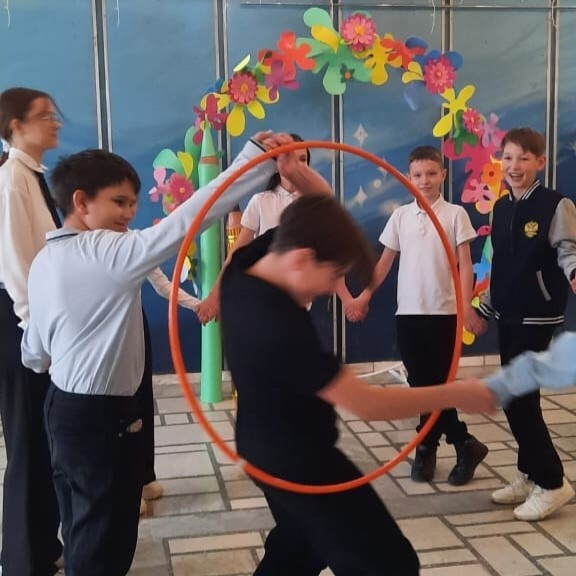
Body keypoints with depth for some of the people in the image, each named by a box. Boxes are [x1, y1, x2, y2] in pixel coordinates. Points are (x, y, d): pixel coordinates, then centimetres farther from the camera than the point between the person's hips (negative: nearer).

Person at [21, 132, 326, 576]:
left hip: (66, 409, 9)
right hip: (103, 416, -9)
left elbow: (34, 353, 11)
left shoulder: (45, 260, 6)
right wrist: (256, 160, -34)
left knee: (84, 531, 20)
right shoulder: (106, 251, -19)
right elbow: (182, 223, -32)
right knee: (103, 538, 4)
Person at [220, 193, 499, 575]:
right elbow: (365, 404, -32)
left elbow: (314, 211, 6)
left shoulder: (246, 266, -10)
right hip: (301, 462, -9)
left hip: (269, 451, 10)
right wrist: (457, 395, -22)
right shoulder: (280, 327, -36)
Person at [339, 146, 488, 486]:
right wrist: (364, 297, 6)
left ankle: (428, 448, 16)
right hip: (408, 311, 4)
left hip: (444, 311, -3)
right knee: (421, 384, 7)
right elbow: (385, 262, 12)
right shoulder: (401, 216, 7)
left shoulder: (455, 214, -1)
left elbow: (465, 264, -4)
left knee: (436, 384, 0)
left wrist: (467, 304, -15)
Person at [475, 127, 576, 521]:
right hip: (508, 315, 7)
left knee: (520, 398, -7)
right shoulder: (501, 207, 11)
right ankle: (530, 476, 24)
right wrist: (484, 308, 20)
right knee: (515, 397, 11)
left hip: (537, 316, -7)